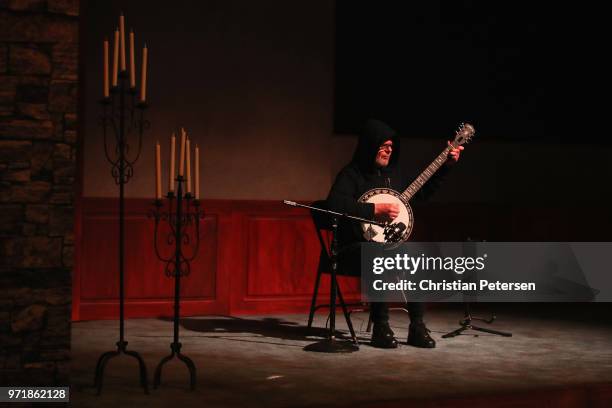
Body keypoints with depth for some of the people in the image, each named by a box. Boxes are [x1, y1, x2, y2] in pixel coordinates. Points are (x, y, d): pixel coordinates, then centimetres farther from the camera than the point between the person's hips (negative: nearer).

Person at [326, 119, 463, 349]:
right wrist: (376, 210, -27)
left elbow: (423, 192, 28)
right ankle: (380, 328, -26)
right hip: (356, 247, -7)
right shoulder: (351, 174, -8)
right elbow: (335, 204, -26)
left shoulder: (394, 173, 15)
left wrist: (446, 164, 20)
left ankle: (417, 326, -13)